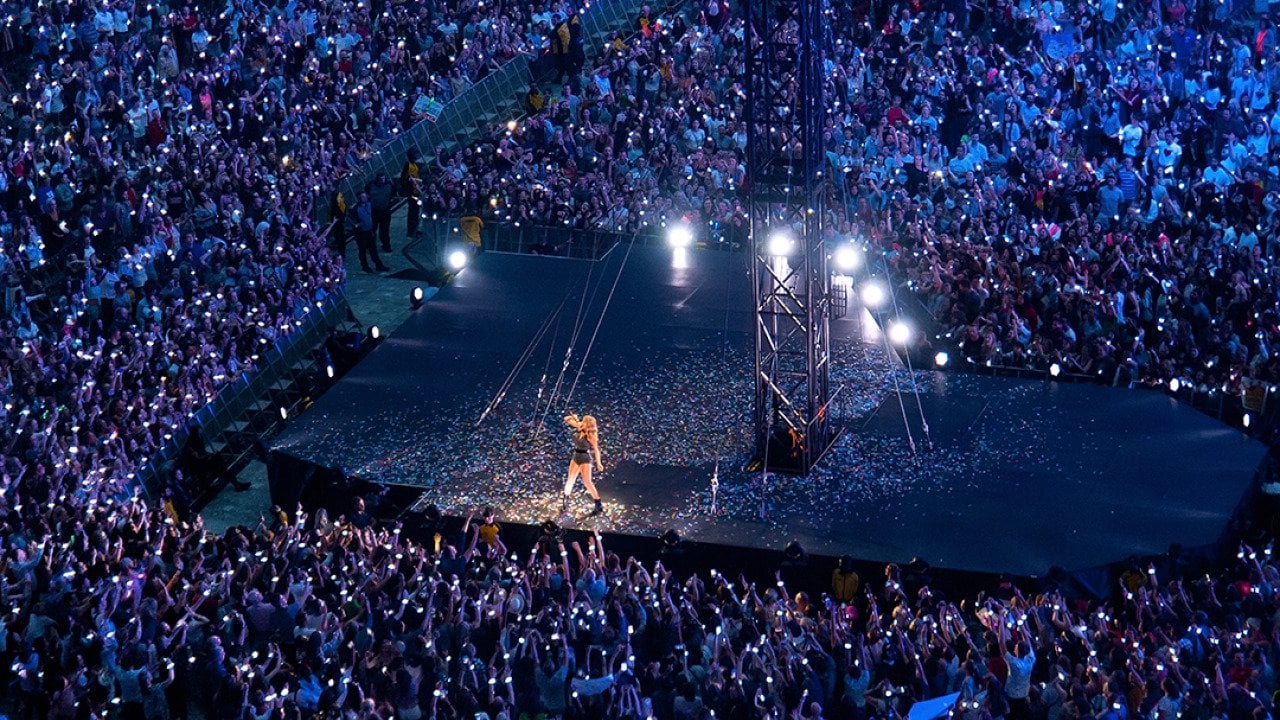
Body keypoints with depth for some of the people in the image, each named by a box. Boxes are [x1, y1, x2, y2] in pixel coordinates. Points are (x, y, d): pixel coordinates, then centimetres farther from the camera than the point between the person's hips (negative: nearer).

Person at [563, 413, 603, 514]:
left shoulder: (590, 435, -20)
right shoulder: (578, 427, -2)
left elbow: (596, 449, -17)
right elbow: (567, 420, 8)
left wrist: (598, 463, -21)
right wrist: (573, 417, -13)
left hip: (585, 458, -7)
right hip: (576, 456, 7)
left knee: (587, 481, -10)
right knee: (570, 479, 13)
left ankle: (599, 506, -7)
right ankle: (566, 500, 27)